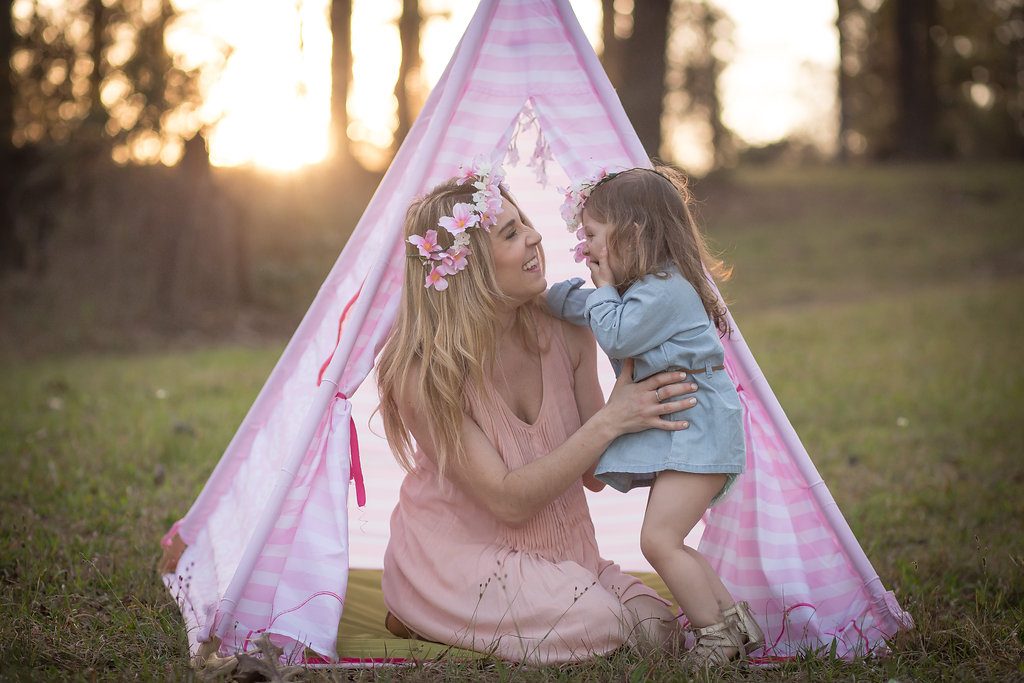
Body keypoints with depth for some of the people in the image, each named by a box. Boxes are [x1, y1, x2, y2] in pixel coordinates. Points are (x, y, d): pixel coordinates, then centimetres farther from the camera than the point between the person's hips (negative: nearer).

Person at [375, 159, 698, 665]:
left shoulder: (566, 333, -7)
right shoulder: (422, 371, -22)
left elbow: (593, 474, -1)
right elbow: (508, 501, -24)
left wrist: (630, 401, -19)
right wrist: (609, 422, -30)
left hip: (555, 549, 6)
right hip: (455, 552, -6)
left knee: (657, 628, -14)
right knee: (595, 625, -27)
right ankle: (423, 620, -2)